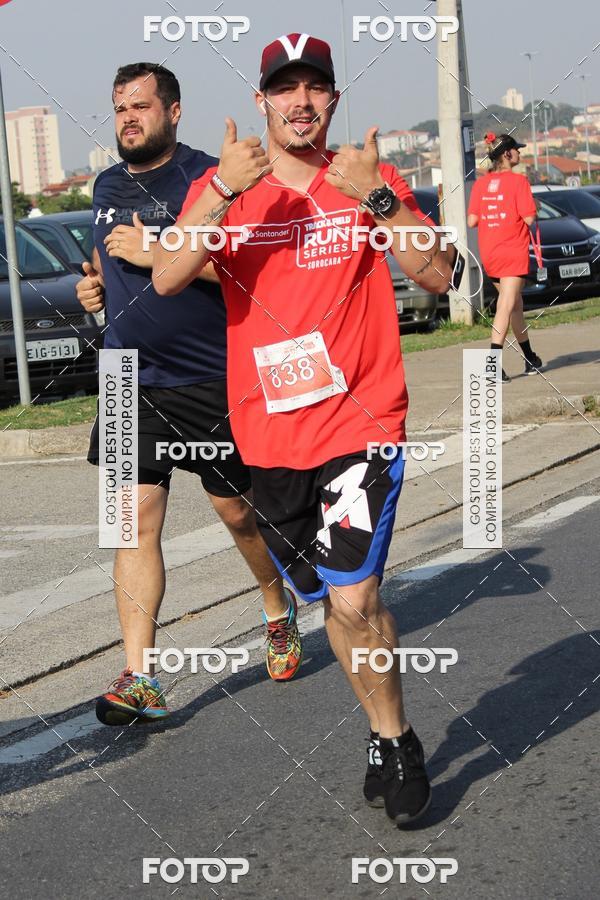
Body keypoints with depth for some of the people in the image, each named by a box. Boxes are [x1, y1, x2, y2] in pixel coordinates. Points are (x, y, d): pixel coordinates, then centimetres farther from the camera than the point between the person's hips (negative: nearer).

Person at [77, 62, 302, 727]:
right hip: (130, 380, 5)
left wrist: (160, 253, -22)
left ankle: (279, 610, 39)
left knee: (237, 510, 10)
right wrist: (97, 286, 8)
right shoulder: (108, 186, 13)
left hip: (211, 380, -4)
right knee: (135, 520, -5)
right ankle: (138, 680, -6)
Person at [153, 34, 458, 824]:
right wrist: (223, 192, -22)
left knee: (354, 597, -16)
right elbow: (167, 280, -12)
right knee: (333, 599, 14)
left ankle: (397, 740, 6)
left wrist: (377, 198, -19)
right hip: (271, 438, 3)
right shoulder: (222, 187, 4)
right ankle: (387, 741, 32)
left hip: (362, 421, -3)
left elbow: (438, 277, -8)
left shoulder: (371, 182, 3)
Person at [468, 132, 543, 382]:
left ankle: (531, 360, 30)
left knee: (515, 304, 18)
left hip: (488, 255, 6)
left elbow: (472, 221, 2)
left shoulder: (480, 183, 5)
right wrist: (534, 207, 6)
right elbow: (529, 218, -15)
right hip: (513, 252, -6)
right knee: (507, 307, -9)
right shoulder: (518, 181, -11)